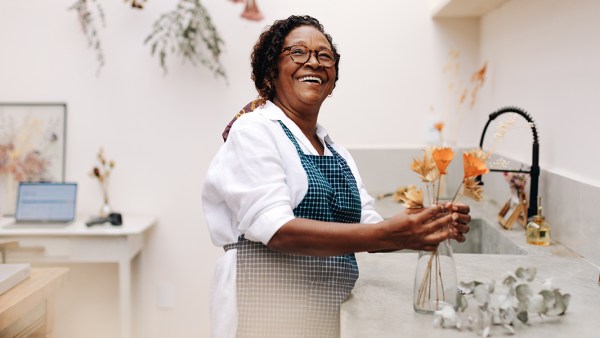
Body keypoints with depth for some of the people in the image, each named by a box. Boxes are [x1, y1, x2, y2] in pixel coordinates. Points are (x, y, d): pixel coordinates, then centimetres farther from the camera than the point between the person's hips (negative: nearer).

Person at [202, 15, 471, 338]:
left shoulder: (338, 153, 11)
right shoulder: (253, 131, -9)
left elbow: (368, 226, 6)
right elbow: (276, 230, -21)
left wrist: (434, 227, -12)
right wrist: (388, 235, -28)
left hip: (332, 310, 6)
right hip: (269, 311, -6)